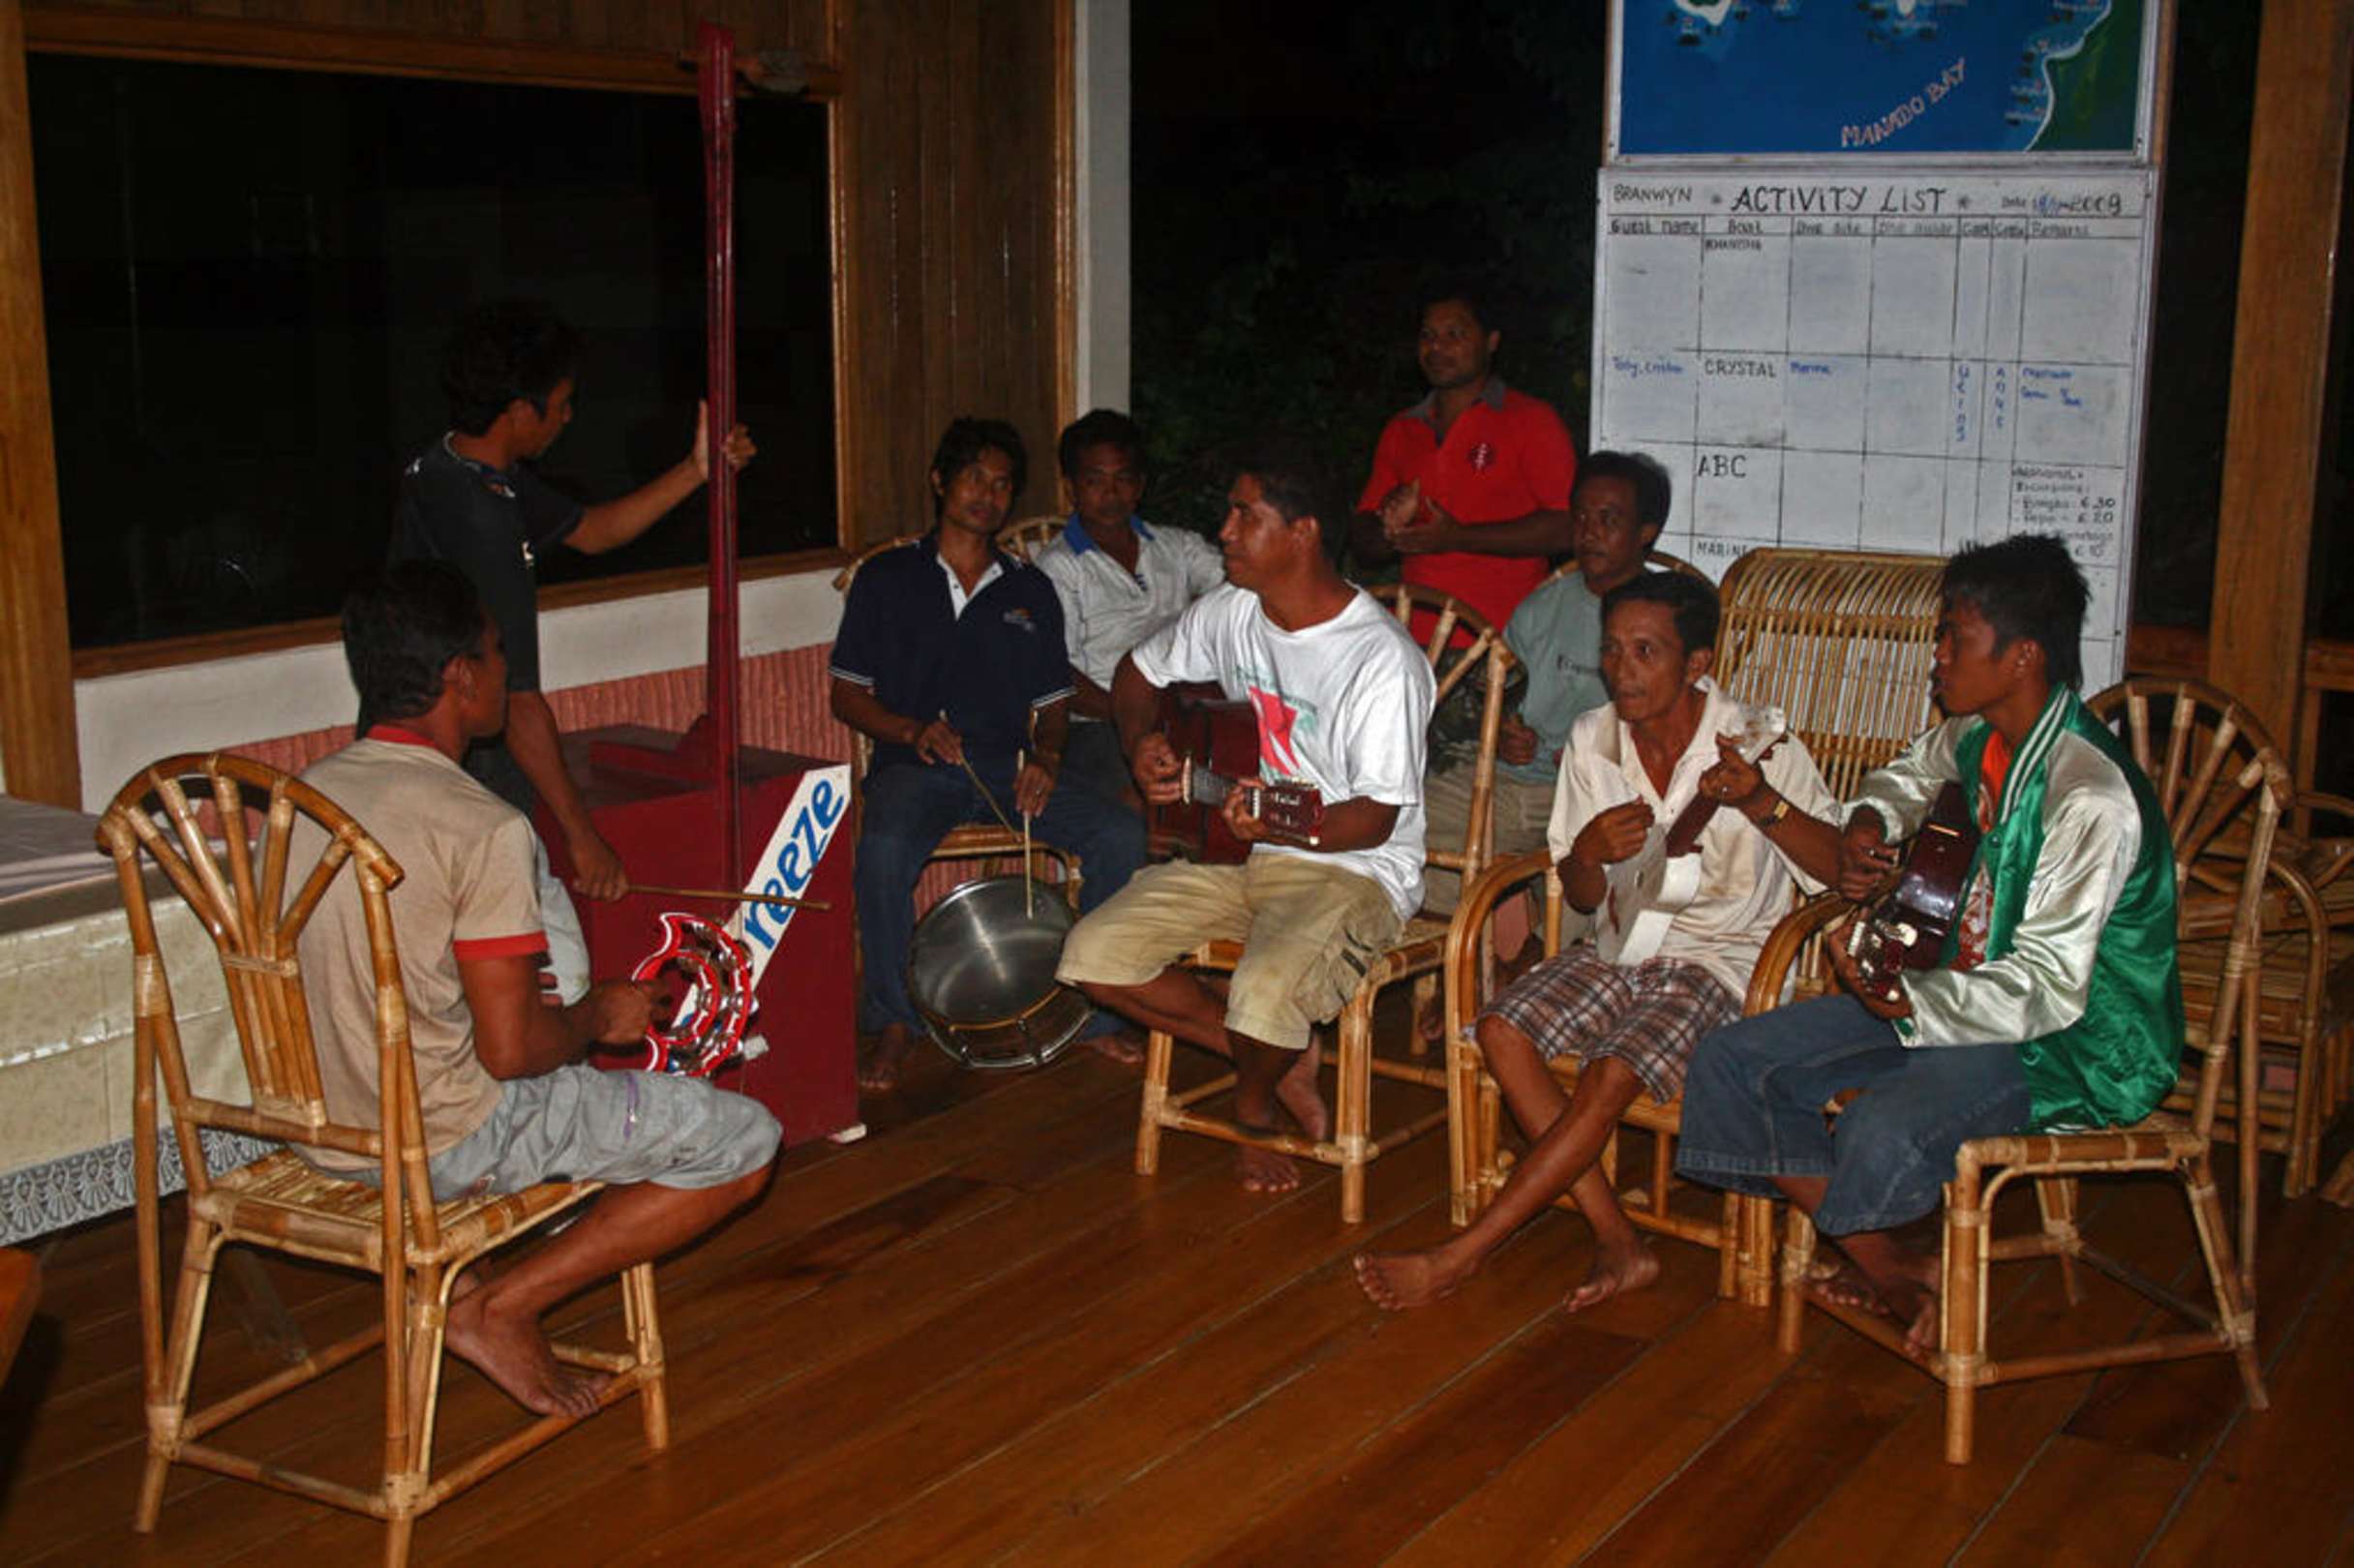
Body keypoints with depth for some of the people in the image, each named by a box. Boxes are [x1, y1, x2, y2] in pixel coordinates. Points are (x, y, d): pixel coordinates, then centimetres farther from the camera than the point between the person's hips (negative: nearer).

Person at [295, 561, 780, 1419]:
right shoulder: (481, 827, -21)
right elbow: (511, 1050, -21)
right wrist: (600, 1015, -1)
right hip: (442, 1143, -8)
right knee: (744, 1140, 0)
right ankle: (499, 1308, -1)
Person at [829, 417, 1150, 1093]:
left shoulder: (1031, 590, 16)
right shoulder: (887, 578, 8)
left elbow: (1052, 703, 16)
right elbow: (847, 695, 6)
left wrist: (1045, 758, -6)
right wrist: (913, 731, -13)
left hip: (1008, 766, 3)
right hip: (913, 763, -3)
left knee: (1121, 834, -21)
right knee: (884, 848, -35)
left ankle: (1095, 1011, -6)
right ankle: (892, 1022, -12)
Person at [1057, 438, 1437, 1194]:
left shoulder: (1382, 657, -21)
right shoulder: (1229, 611, 1)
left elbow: (1375, 819, -21)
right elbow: (1138, 673, 20)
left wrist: (1279, 827, -39)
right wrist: (1140, 744, -2)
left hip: (1351, 869, -7)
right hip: (1237, 851, 7)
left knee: (1265, 998, -34)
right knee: (1094, 954, -10)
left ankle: (1254, 1100, 5)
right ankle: (1278, 1062, 4)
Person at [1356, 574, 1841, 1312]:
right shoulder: (1592, 741, 1)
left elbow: (1844, 871, -18)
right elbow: (1583, 898, 8)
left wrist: (1764, 804, -34)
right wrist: (1589, 852, -17)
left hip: (1723, 960, -5)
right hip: (1625, 945, 5)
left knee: (1610, 1075, -28)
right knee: (1502, 1030, -20)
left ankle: (1462, 1255, -18)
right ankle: (1619, 1243, -14)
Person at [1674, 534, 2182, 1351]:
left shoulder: (2091, 798, -25)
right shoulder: (1980, 735, 1)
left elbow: (2049, 990, -27)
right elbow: (1917, 770, 28)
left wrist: (1907, 1000, -37)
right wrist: (1871, 822, 7)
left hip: (2080, 1047, -9)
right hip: (1980, 993, 9)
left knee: (1882, 1130, -37)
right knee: (1734, 1060, -3)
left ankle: (1880, 1262, -1)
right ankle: (1892, 1268, -1)